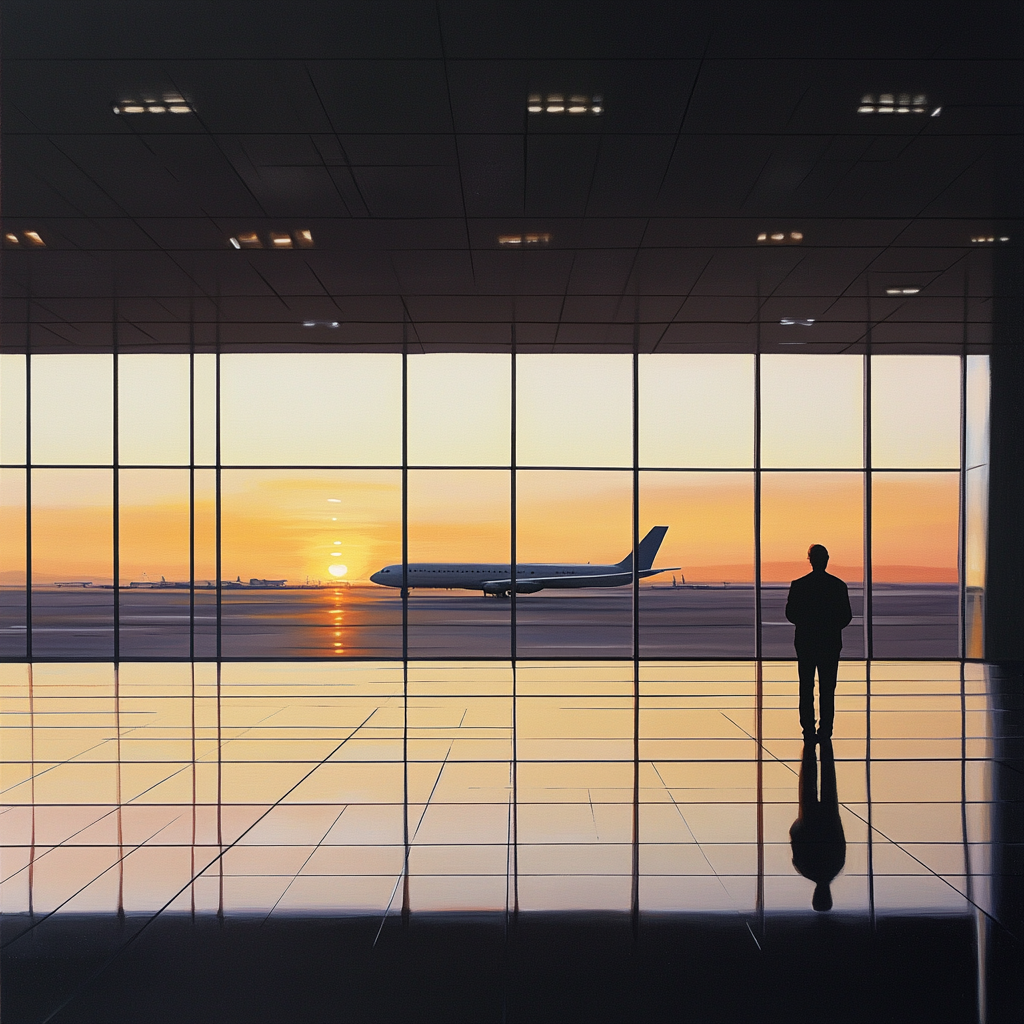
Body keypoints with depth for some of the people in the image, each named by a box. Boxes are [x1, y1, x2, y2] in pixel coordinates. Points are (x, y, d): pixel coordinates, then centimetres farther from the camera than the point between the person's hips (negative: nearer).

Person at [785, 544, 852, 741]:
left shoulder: (798, 585, -5)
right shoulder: (838, 585, -4)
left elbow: (790, 614, -2)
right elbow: (846, 616, -1)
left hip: (805, 642, 0)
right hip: (831, 643, 0)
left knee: (806, 688, 7)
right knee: (827, 689, 6)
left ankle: (808, 730, 6)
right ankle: (825, 730, 5)